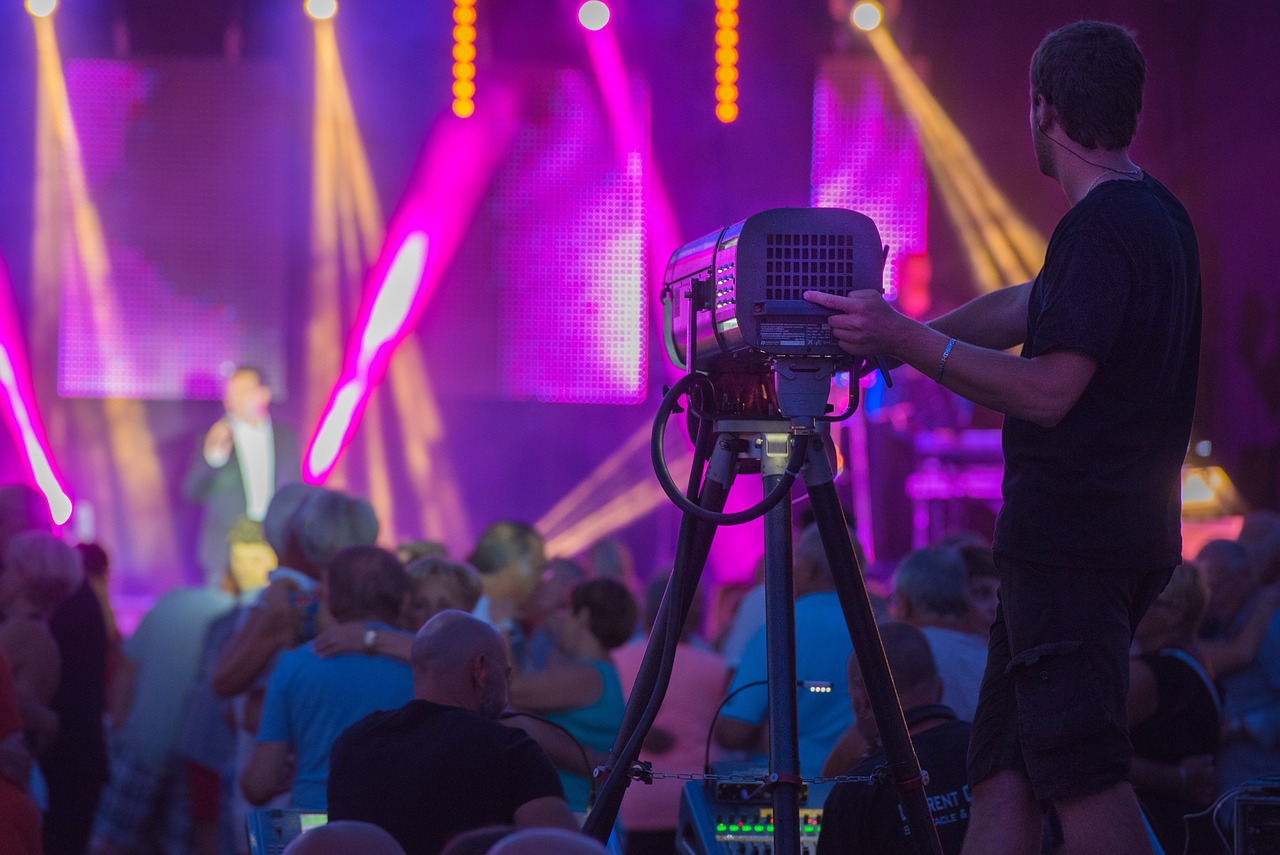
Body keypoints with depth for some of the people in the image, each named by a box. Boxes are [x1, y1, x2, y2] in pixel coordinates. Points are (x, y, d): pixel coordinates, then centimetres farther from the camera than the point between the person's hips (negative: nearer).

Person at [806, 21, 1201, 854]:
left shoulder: (1101, 229, -16)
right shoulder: (1159, 215, 16)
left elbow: (1048, 390, -22)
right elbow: (1025, 309, 25)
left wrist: (907, 341, -20)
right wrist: (896, 335, 24)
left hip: (1072, 546, -10)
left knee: (1083, 773, -9)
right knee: (1005, 764, 9)